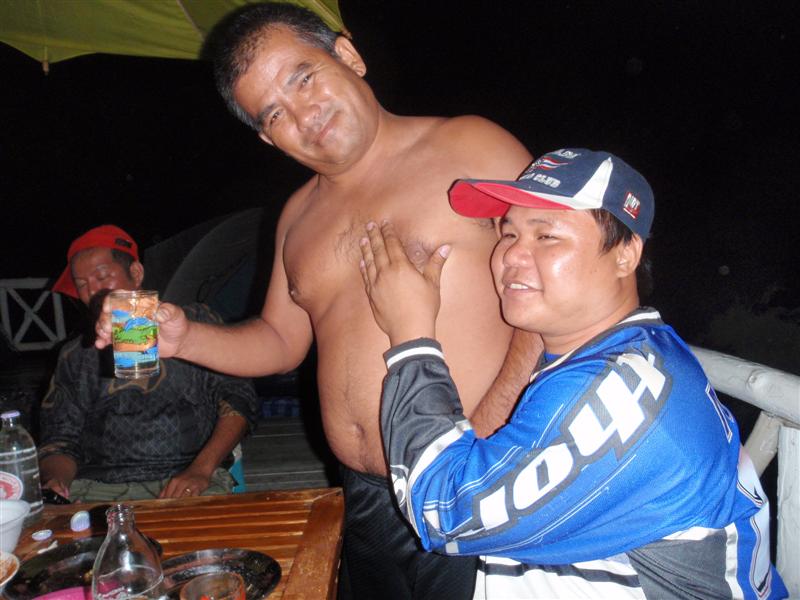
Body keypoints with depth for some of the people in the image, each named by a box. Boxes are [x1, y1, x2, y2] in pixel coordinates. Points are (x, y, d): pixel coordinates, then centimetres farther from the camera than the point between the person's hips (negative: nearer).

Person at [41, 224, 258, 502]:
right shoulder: (74, 356, 22)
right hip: (98, 486, 3)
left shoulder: (193, 322, 12)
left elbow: (237, 398, 4)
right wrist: (54, 479, -7)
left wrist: (201, 470, -10)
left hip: (187, 480, -2)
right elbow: (60, 438, 18)